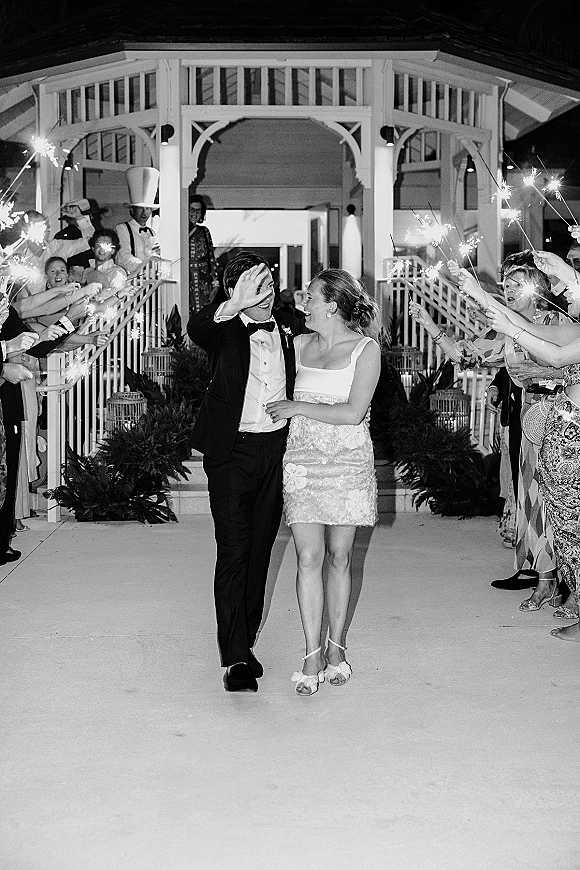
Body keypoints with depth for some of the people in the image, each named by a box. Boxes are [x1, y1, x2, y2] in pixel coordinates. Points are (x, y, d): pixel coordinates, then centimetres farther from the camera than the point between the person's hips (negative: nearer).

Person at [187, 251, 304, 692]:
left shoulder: (290, 329, 9)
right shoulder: (224, 330, -4)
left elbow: (302, 385, 19)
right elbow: (195, 328, -28)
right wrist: (234, 306, -42)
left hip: (277, 450, 4)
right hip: (231, 452, -4)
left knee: (260, 550, 11)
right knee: (233, 552, -8)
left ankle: (244, 641, 24)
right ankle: (235, 658, -6)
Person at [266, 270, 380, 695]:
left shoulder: (366, 349, -3)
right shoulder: (299, 345, 9)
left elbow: (353, 412, -12)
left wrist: (298, 407, -9)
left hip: (348, 464, -2)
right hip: (303, 463, 2)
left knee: (339, 557, 5)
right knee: (309, 557, -4)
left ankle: (336, 647, 17)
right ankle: (313, 656, 0)